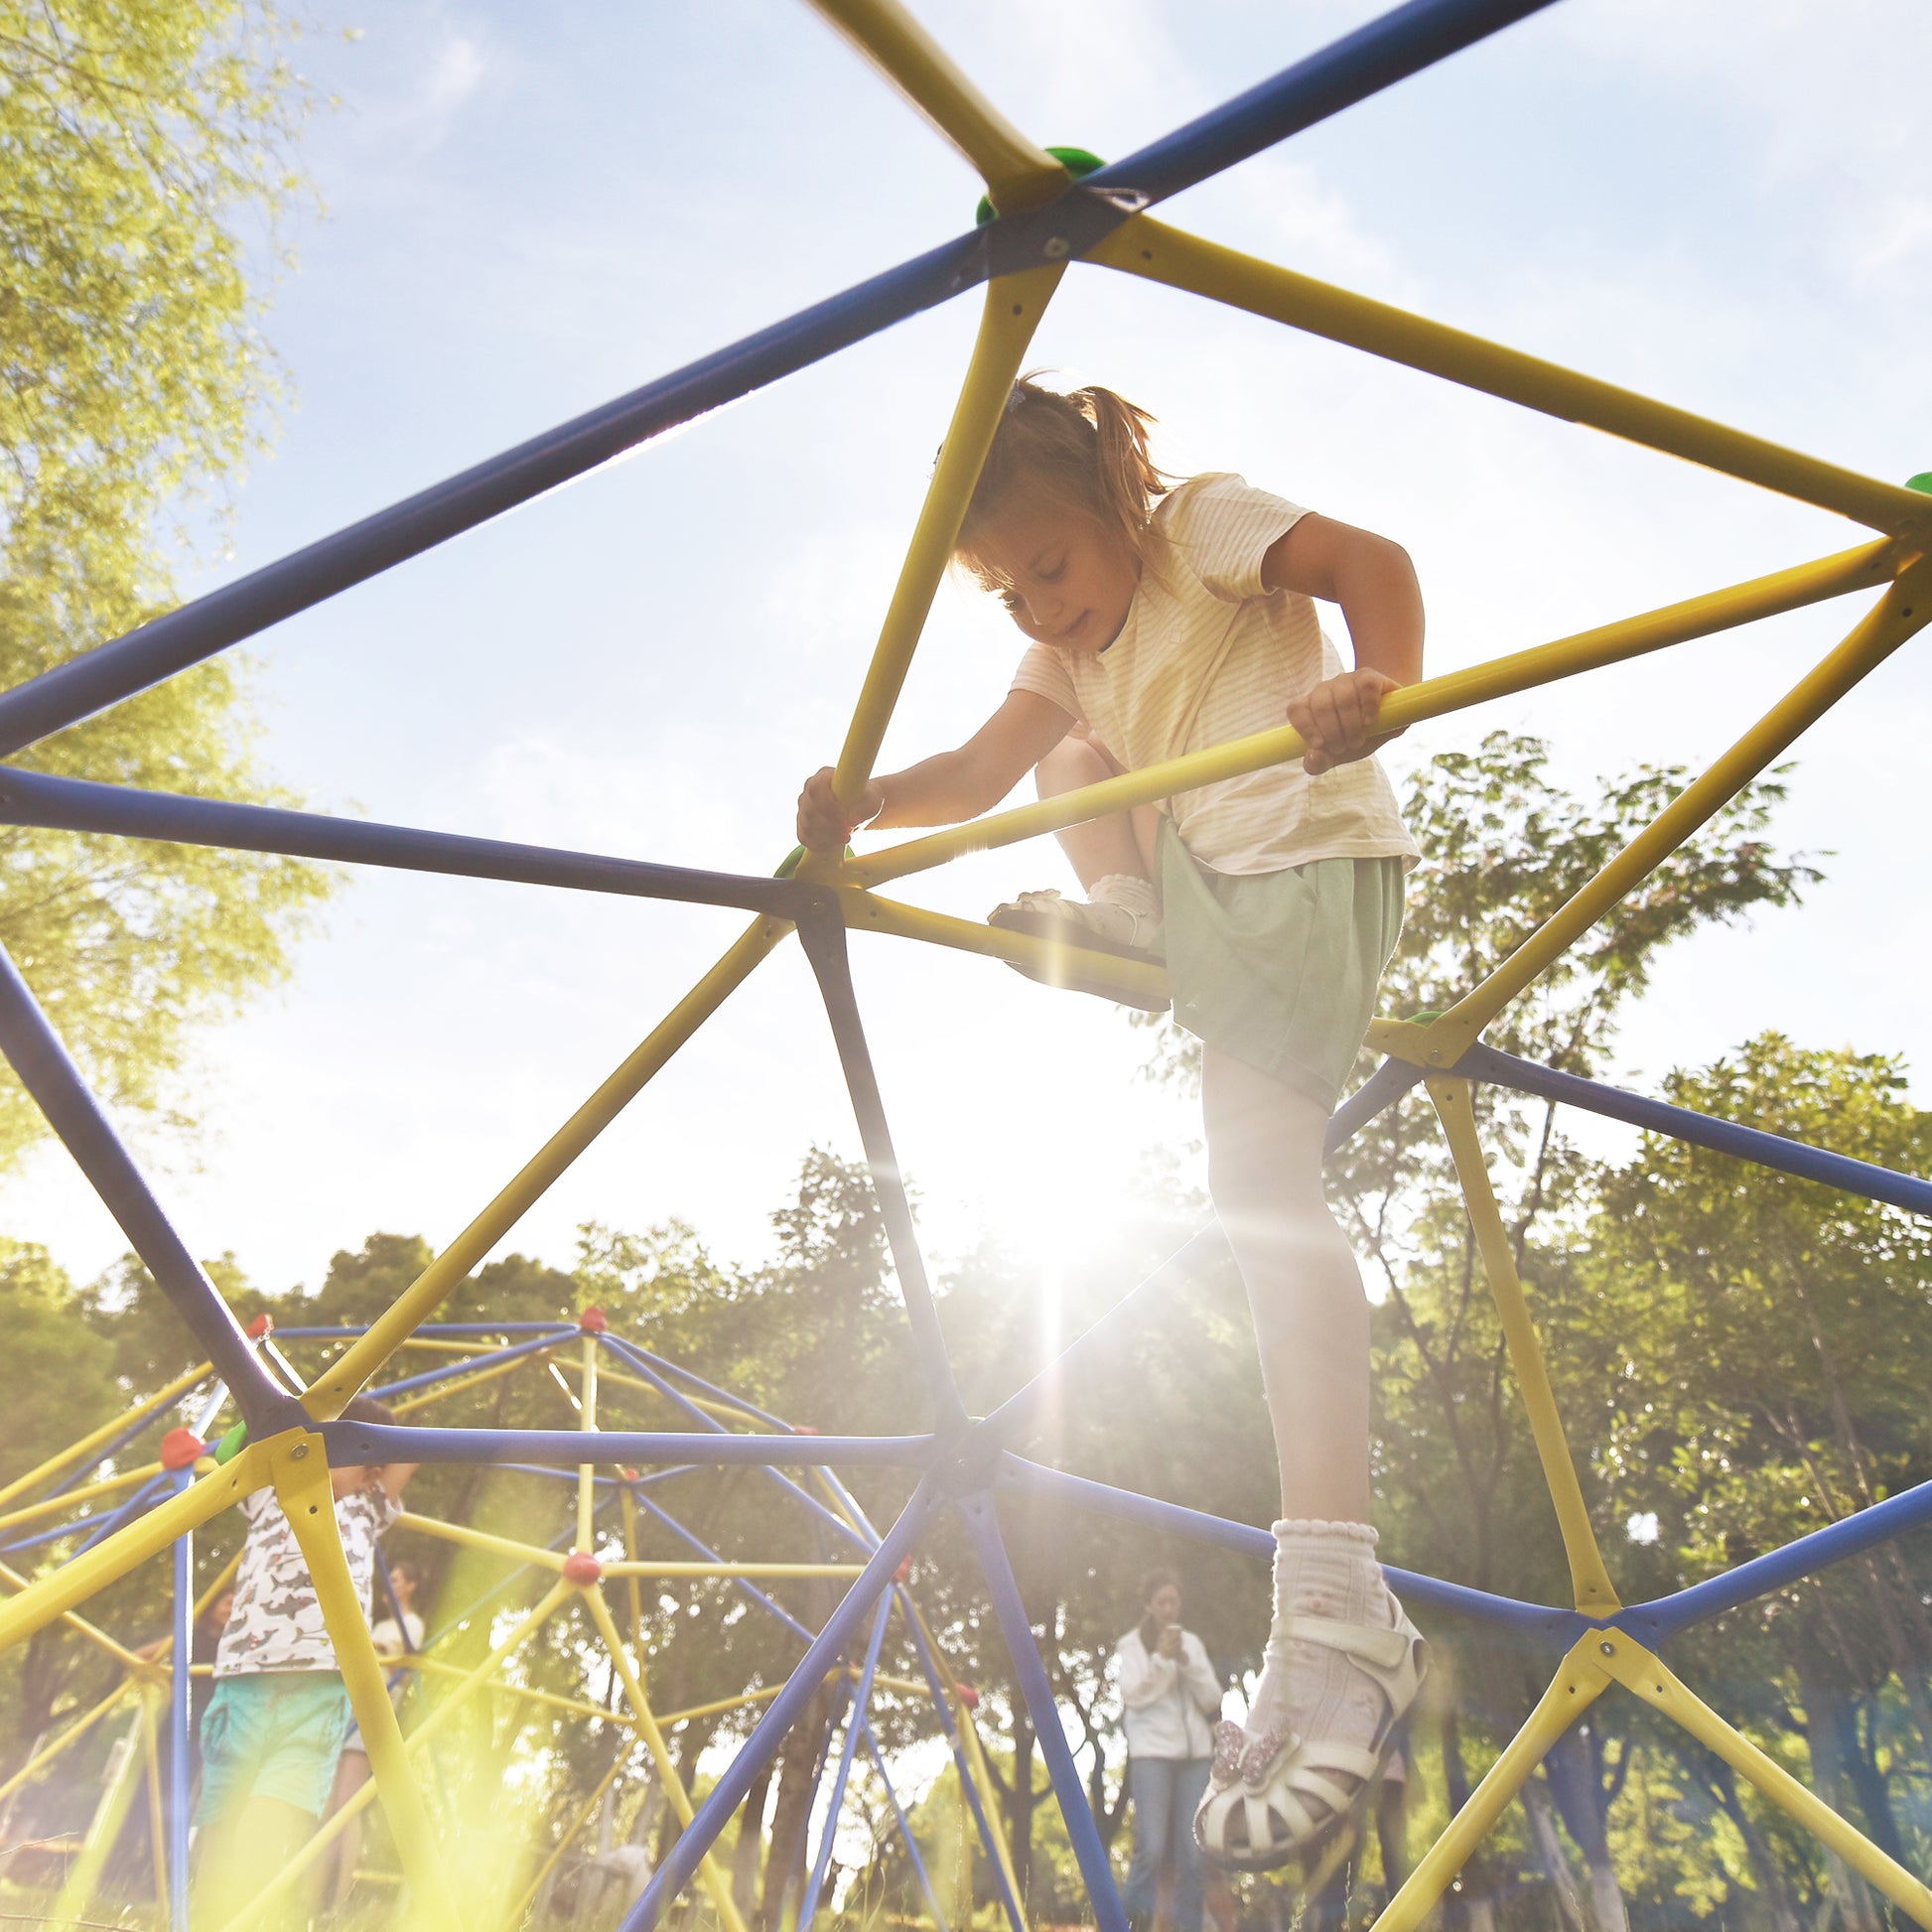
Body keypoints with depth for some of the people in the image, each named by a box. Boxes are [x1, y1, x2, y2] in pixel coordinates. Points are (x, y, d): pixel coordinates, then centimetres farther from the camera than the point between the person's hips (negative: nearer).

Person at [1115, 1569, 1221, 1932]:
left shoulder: (1191, 1642, 12)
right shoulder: (1131, 1645, 4)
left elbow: (1212, 1699, 6)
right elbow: (1133, 1695, -8)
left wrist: (1186, 1661, -8)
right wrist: (1161, 1658, -16)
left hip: (1195, 1753, 3)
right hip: (1152, 1752, -3)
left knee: (1193, 1850, -1)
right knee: (1152, 1848, -11)